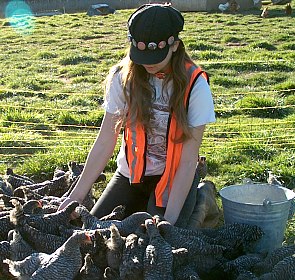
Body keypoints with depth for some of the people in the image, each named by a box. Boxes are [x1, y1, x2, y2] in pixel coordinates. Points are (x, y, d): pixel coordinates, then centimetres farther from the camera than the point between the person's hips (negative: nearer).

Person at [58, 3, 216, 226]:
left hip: (171, 177, -3)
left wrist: (169, 219, -25)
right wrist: (77, 196, -13)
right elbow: (105, 142, -9)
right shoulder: (123, 77, -10)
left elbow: (188, 161, -19)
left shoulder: (194, 85, -18)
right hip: (130, 173, 3)